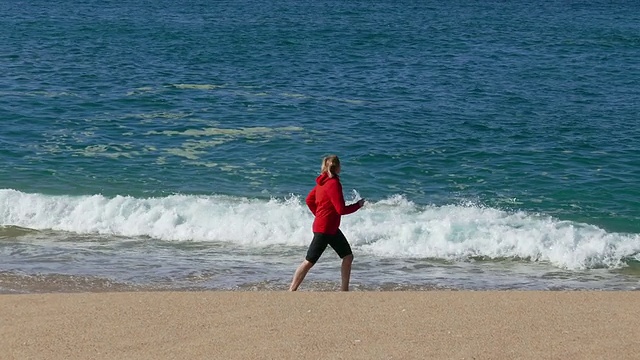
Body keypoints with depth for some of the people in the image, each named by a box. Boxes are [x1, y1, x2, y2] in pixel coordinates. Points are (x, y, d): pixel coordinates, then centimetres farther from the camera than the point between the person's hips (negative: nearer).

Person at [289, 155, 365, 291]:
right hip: (324, 229, -10)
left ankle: (344, 289, 18)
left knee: (348, 257, 12)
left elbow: (309, 200, 16)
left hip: (332, 228, 10)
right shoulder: (333, 184, -19)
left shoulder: (323, 181, 9)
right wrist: (358, 205, -7)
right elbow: (341, 209, -21)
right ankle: (291, 291, -3)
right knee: (309, 262, -6)